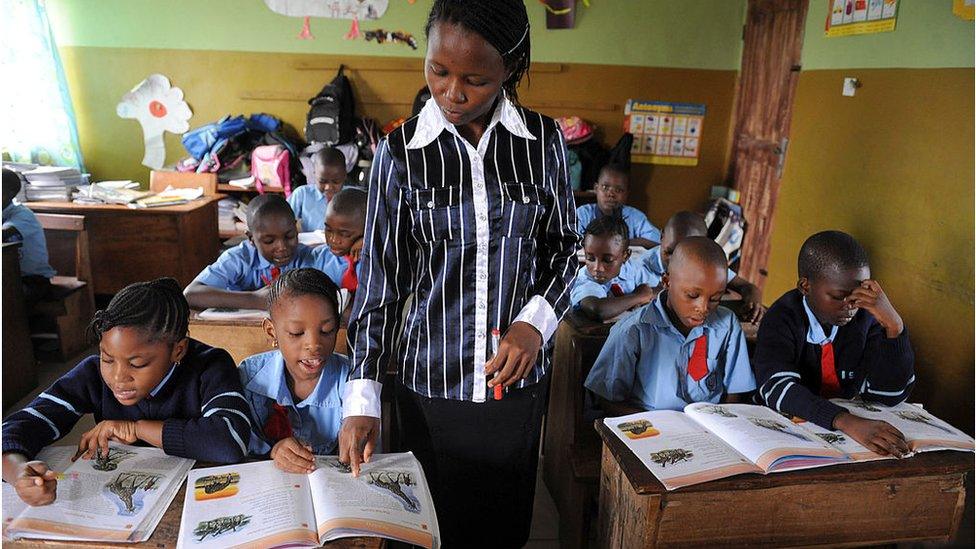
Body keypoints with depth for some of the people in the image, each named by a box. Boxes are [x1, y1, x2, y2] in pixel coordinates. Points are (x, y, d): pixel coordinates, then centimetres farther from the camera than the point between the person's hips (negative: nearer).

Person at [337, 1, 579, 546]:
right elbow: (381, 280, -5)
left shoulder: (544, 141, -6)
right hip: (431, 380, -1)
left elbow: (564, 245, 5)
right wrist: (362, 398, -8)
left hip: (518, 376, 2)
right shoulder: (401, 153, -9)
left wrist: (536, 322, -13)